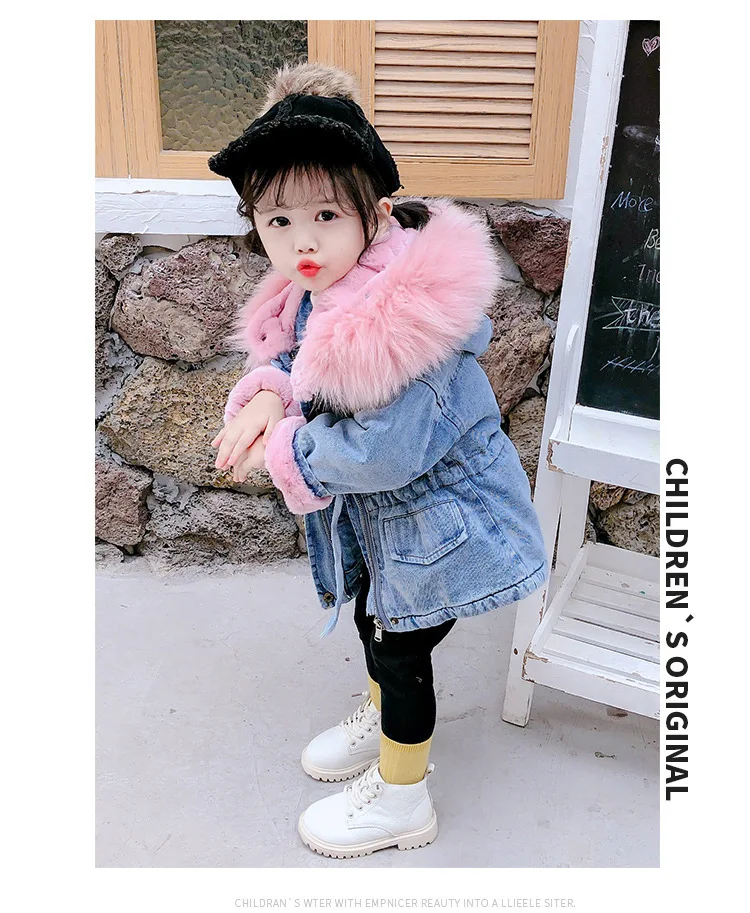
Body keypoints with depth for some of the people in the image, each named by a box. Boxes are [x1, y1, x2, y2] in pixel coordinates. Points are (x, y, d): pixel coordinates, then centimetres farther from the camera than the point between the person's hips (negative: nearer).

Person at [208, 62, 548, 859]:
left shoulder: (402, 319, -35)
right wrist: (266, 395, -17)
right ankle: (381, 720, 58)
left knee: (399, 648, 8)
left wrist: (284, 448, -24)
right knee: (374, 621, 27)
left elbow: (387, 452, -37)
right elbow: (293, 364, 7)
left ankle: (402, 800, 35)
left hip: (436, 518, -9)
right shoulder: (304, 299, -6)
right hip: (379, 516, 9)